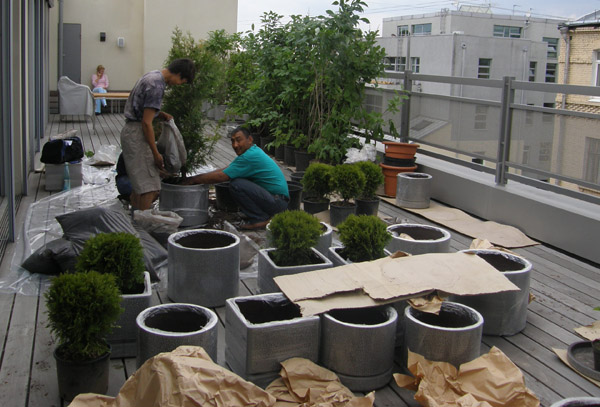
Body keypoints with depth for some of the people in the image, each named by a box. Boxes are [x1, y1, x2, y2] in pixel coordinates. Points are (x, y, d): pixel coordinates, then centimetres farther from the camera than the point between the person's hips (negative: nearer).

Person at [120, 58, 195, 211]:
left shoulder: (153, 75, 12)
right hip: (136, 133, -10)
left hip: (131, 131, 10)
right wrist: (156, 153, -15)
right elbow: (146, 122, -20)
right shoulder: (156, 86, -19)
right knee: (148, 189, -9)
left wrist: (161, 114, 8)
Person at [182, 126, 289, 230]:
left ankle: (260, 219, -10)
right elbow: (224, 170, 16)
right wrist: (197, 177, 10)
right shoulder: (252, 151, 13)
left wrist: (194, 179, -7)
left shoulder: (251, 156, -19)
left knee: (236, 184, -22)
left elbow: (221, 177, -17)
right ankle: (264, 215, 15)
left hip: (278, 201, -10)